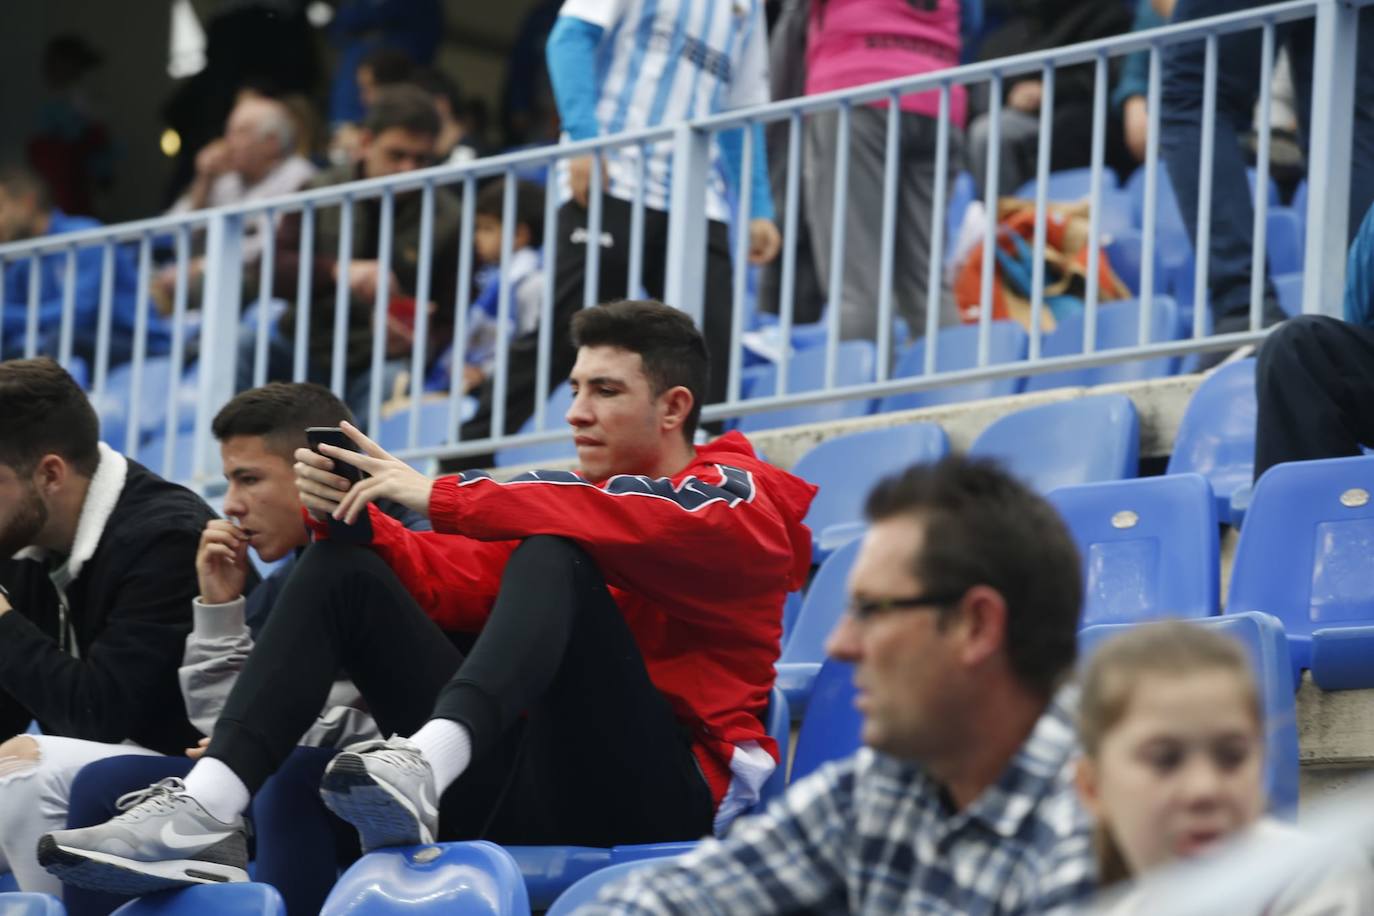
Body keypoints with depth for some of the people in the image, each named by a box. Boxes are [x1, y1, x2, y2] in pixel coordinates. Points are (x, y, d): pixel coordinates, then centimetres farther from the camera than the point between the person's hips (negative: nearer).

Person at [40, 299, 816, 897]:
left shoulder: (733, 499, 6)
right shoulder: (572, 498, 27)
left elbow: (643, 522, -18)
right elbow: (452, 584, 12)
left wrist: (441, 498, -23)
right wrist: (354, 517, -7)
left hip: (662, 799, -6)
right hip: (526, 796, 6)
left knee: (553, 553, -26)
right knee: (344, 569, -1)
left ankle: (424, 774, -51)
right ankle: (206, 814, -22)